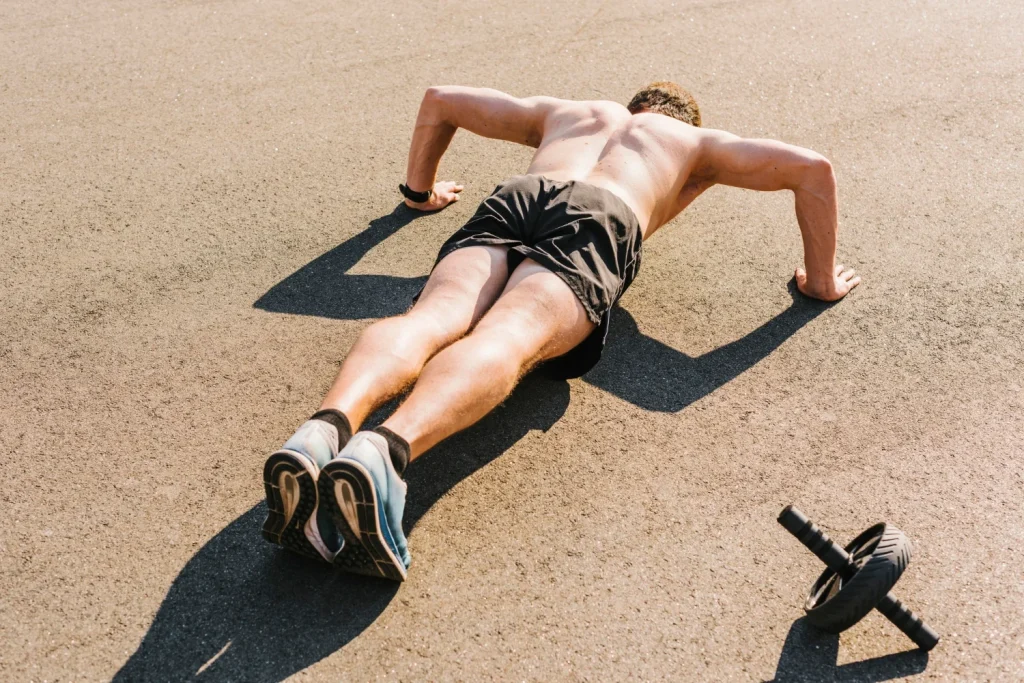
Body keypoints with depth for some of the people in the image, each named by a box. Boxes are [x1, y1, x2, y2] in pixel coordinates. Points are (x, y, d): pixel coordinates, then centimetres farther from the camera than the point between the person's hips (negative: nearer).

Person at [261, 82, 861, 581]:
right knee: (506, 339, -28)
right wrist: (820, 280, 34)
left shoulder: (566, 110, 45)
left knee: (431, 321, -22)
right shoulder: (697, 143, 38)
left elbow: (440, 100, 50)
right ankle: (386, 449, -58)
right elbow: (813, 167, 27)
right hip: (598, 219, -3)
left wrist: (420, 188, 60)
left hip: (510, 200, 3)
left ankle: (327, 427, -52)